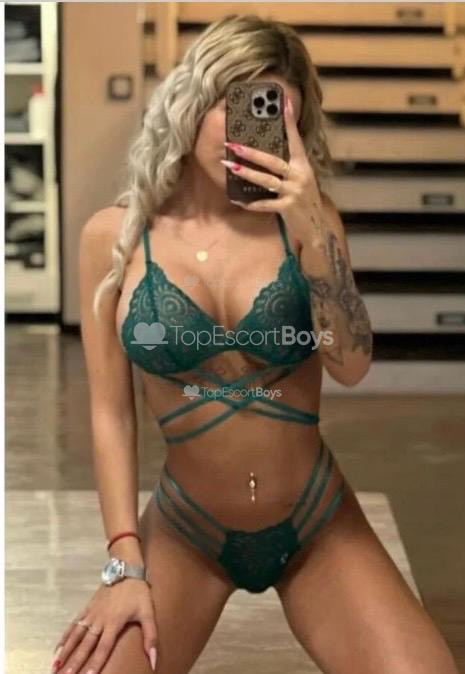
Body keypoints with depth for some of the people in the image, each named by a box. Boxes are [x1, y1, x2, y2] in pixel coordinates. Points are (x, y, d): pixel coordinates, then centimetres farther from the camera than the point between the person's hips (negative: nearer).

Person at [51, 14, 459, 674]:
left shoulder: (302, 218, -7)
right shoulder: (113, 236, -7)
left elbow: (351, 366, -17)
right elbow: (111, 412, -4)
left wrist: (313, 229, -29)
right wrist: (126, 561, -8)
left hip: (319, 522, 1)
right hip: (185, 531, 0)